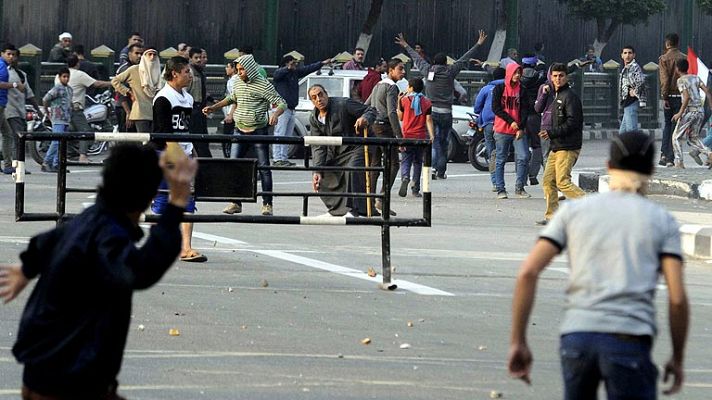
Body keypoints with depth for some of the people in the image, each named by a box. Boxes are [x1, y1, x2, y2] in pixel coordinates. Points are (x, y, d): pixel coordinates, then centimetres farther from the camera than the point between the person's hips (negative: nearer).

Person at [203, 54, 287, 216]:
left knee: (264, 167, -2)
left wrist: (275, 114, -32)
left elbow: (282, 103, -11)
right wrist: (213, 107, 24)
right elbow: (232, 99, 29)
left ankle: (267, 204, 4)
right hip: (240, 130, 6)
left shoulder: (264, 85, -10)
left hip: (258, 131, -6)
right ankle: (235, 202, 7)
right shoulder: (238, 83, 9)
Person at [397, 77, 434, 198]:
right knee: (417, 162, 12)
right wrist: (432, 135, -6)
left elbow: (400, 117, 6)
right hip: (421, 136, 2)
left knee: (406, 161, 2)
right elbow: (428, 120, -4)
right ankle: (415, 189, 12)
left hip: (407, 135, -2)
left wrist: (398, 103, 12)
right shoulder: (426, 102, 1)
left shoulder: (405, 100, -3)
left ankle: (405, 178, -28)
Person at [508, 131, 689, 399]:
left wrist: (518, 342, 8)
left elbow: (528, 272, 4)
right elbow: (677, 298, 1)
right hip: (629, 342, -3)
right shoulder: (662, 221, 10)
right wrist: (678, 358, 14)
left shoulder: (574, 210, 14)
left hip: (576, 338, 3)